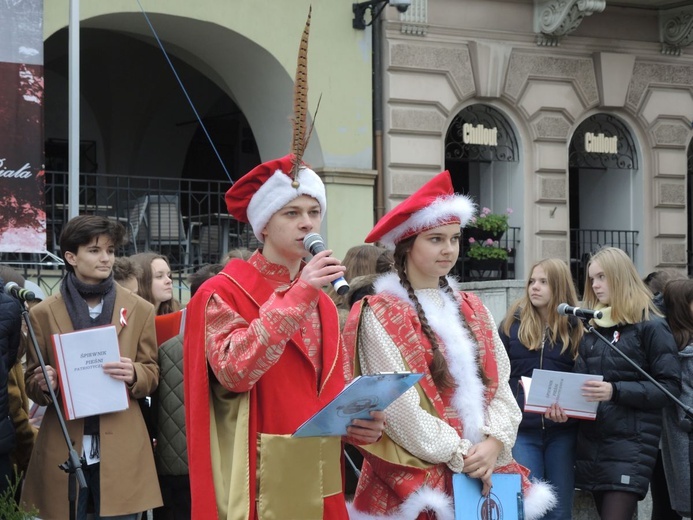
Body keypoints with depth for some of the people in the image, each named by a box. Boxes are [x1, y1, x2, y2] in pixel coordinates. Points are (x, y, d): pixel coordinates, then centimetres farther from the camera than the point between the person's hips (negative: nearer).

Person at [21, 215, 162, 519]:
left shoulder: (140, 310, 7)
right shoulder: (43, 314, 5)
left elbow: (152, 374, 10)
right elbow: (31, 382, 9)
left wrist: (133, 375, -13)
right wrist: (44, 385, -14)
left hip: (119, 450, 0)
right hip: (62, 449, 0)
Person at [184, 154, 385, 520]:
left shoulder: (323, 303, 14)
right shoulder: (224, 293, -6)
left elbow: (337, 393, 16)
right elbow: (233, 371, -22)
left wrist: (360, 423, -6)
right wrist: (297, 296, -21)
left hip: (319, 480, 6)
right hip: (261, 481, -6)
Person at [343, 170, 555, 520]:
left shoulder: (472, 310, 13)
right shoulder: (381, 315, -6)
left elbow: (499, 384, 7)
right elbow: (398, 405, -13)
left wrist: (493, 444, -10)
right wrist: (460, 455, -14)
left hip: (484, 469, 5)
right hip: (415, 475, -5)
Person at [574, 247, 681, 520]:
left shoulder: (651, 326, -5)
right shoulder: (592, 326, 15)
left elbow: (670, 387, -10)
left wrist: (616, 391, -21)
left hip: (631, 445, -6)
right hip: (591, 441, 6)